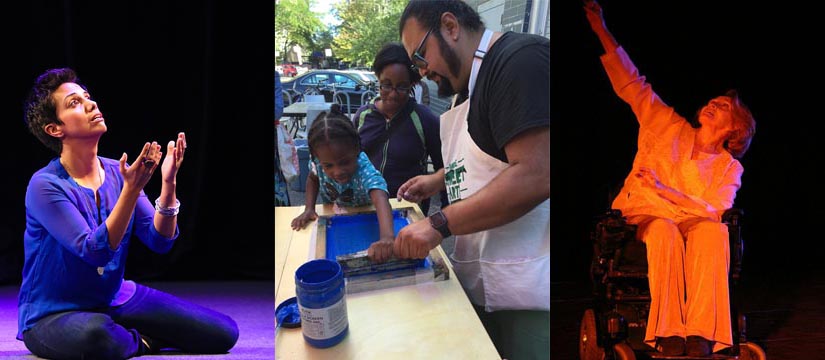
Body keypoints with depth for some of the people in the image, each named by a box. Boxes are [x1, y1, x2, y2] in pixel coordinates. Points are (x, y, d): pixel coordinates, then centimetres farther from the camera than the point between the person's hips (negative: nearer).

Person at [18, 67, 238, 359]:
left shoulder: (118, 173, -1)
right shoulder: (45, 186, -18)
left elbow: (160, 241, -9)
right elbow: (96, 251, -27)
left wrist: (168, 184, -24)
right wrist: (131, 189, -36)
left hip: (117, 299, 5)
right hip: (54, 315, -5)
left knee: (223, 333, -7)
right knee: (94, 335, -43)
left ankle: (124, 334, 11)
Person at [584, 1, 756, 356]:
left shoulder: (729, 167, 9)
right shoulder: (670, 127, 12)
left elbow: (714, 210, -8)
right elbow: (632, 85, 7)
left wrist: (663, 190, -22)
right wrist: (602, 30, 1)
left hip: (694, 226, 0)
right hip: (645, 220, 0)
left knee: (714, 231, -33)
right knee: (665, 231, -35)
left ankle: (700, 339, -42)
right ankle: (670, 339, -41)